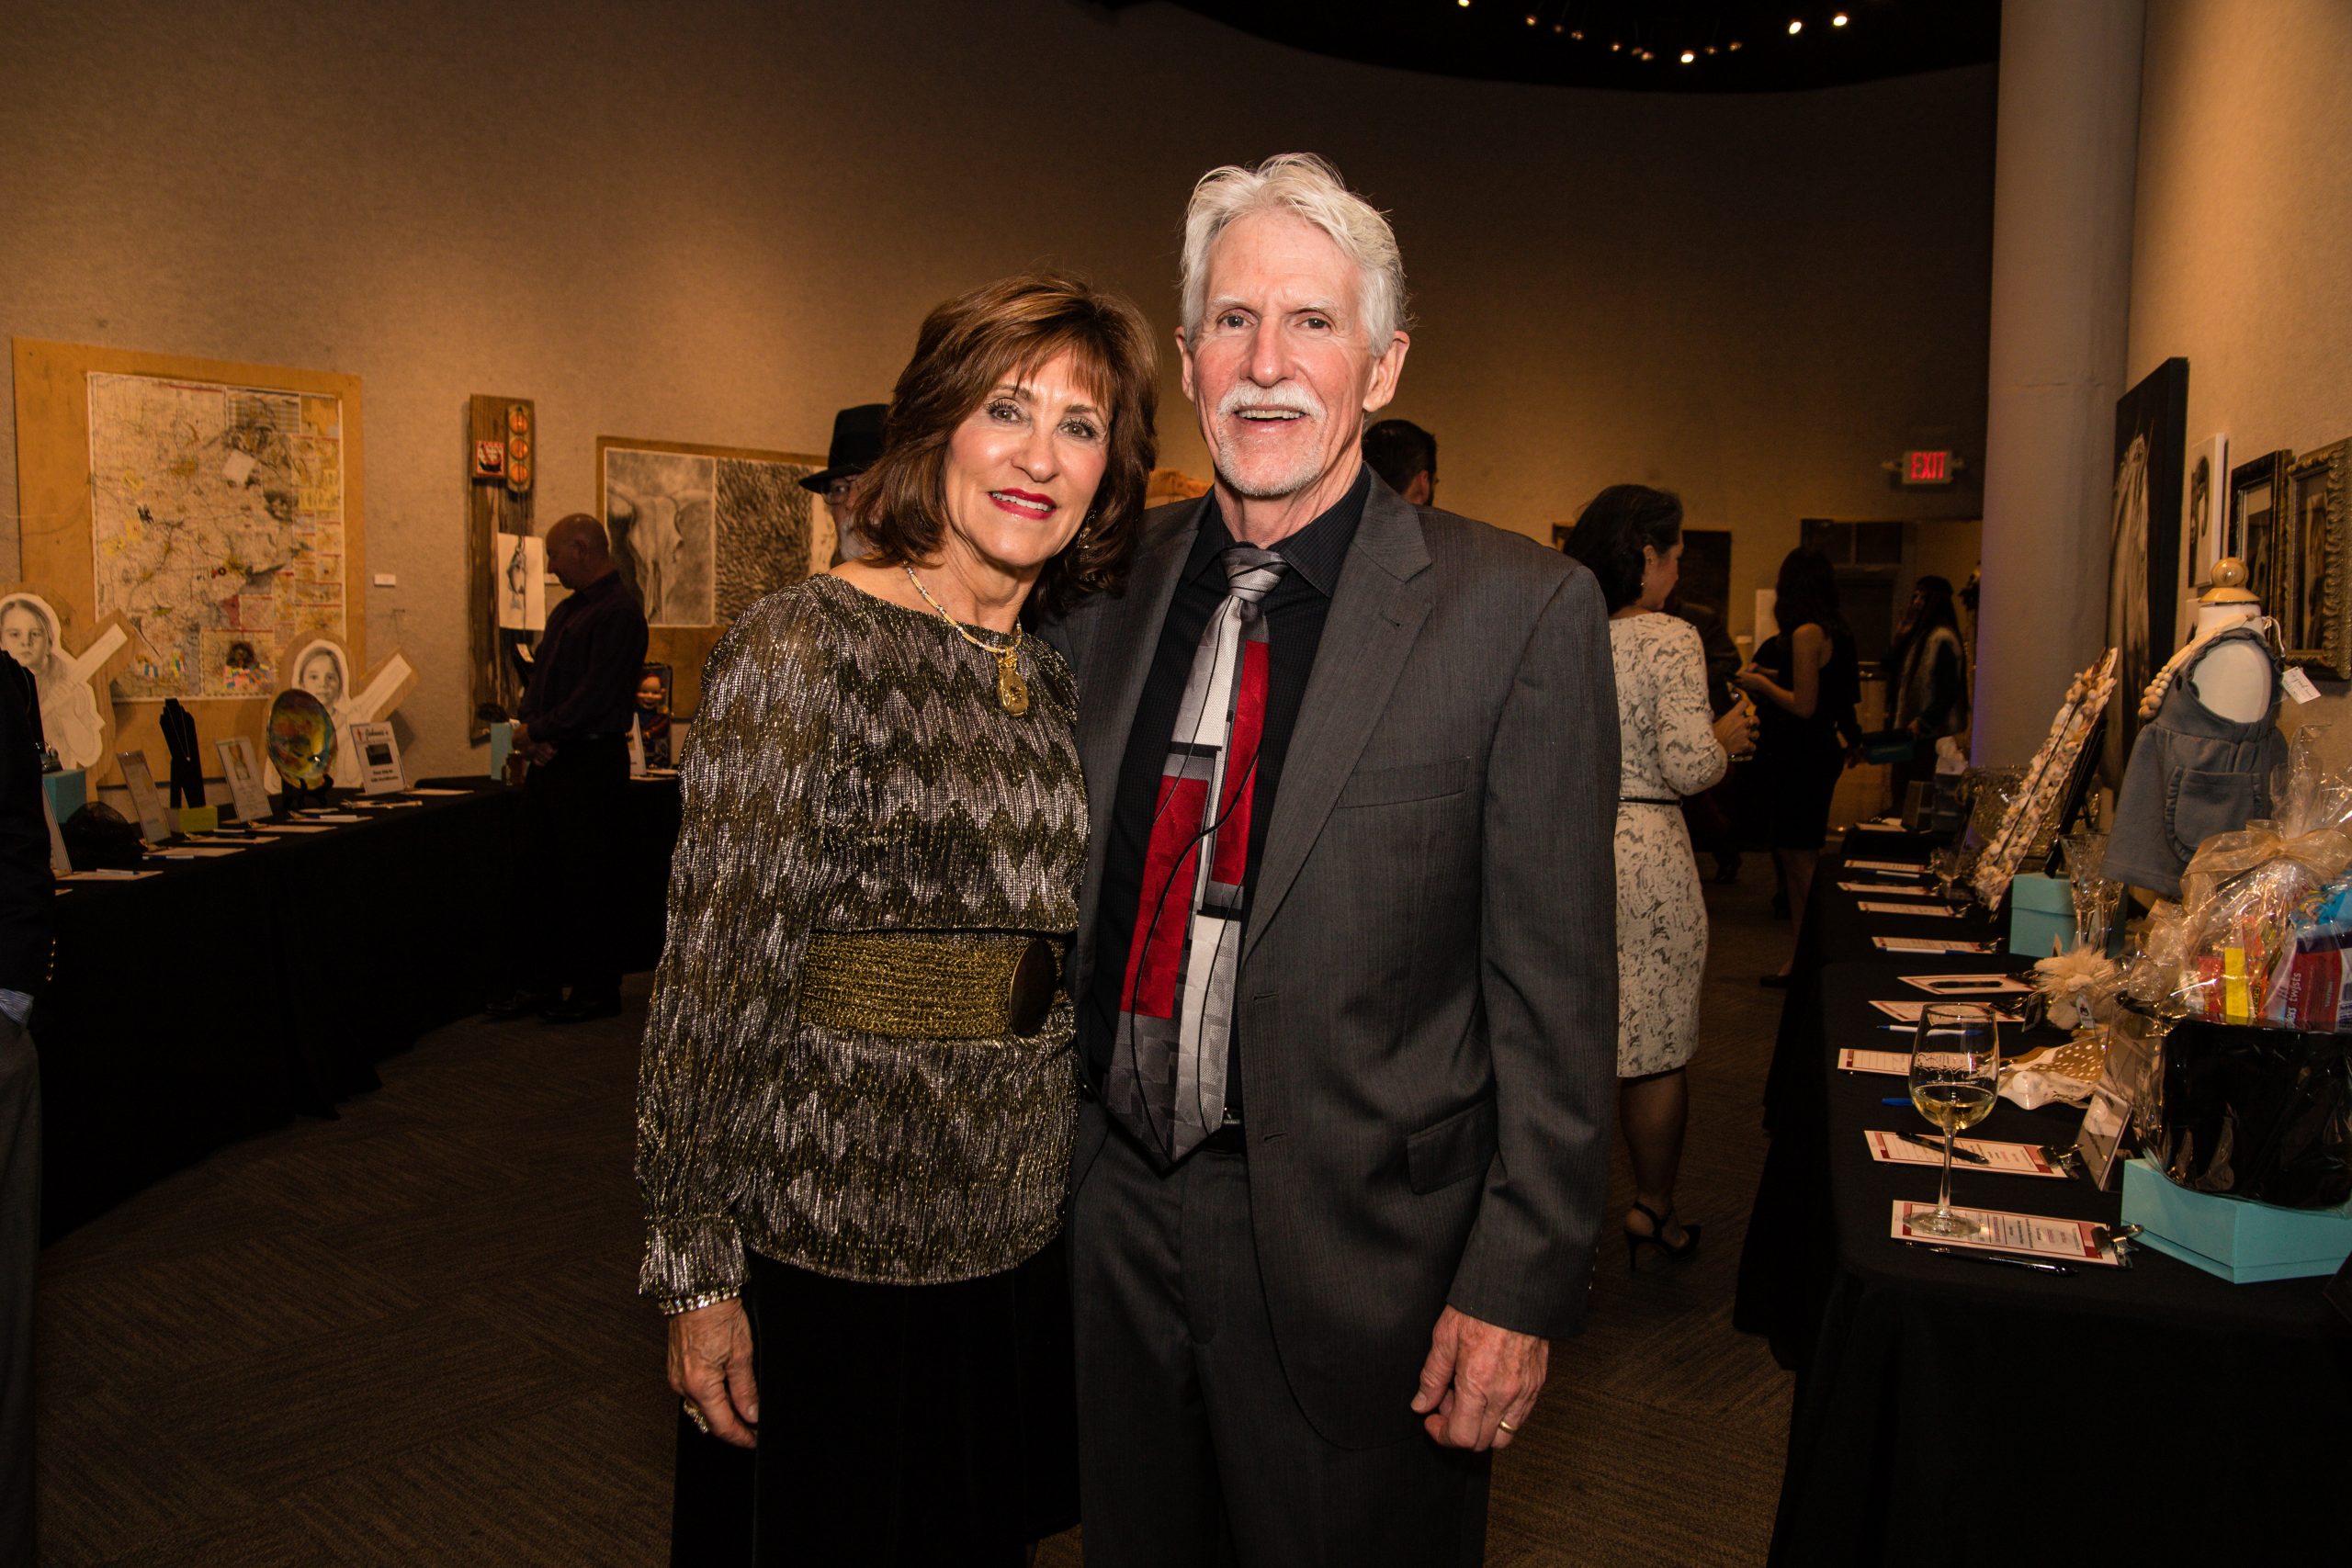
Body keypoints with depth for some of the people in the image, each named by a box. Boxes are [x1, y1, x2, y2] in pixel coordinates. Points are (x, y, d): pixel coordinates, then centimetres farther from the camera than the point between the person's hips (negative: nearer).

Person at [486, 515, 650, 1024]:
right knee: (545, 873, 12)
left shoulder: (618, 612, -14)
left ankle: (597, 990, 9)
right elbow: (540, 674, 17)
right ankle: (539, 983, 21)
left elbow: (595, 694, -21)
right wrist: (531, 732, 0)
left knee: (587, 881, -2)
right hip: (551, 759, 9)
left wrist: (539, 732, -14)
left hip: (590, 762, -9)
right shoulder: (566, 610, 16)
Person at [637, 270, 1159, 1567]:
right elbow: (715, 973, -14)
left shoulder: (1067, 675, 7)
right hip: (835, 1235, -6)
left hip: (1021, 1235, 6)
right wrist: (697, 1270, -13)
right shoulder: (804, 649, -13)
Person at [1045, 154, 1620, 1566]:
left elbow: (1555, 988, -11)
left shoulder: (1523, 611, -12)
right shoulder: (1112, 588, 2)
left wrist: (1520, 1285, -11)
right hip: (1117, 1223, 5)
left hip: (1360, 1258, -4)